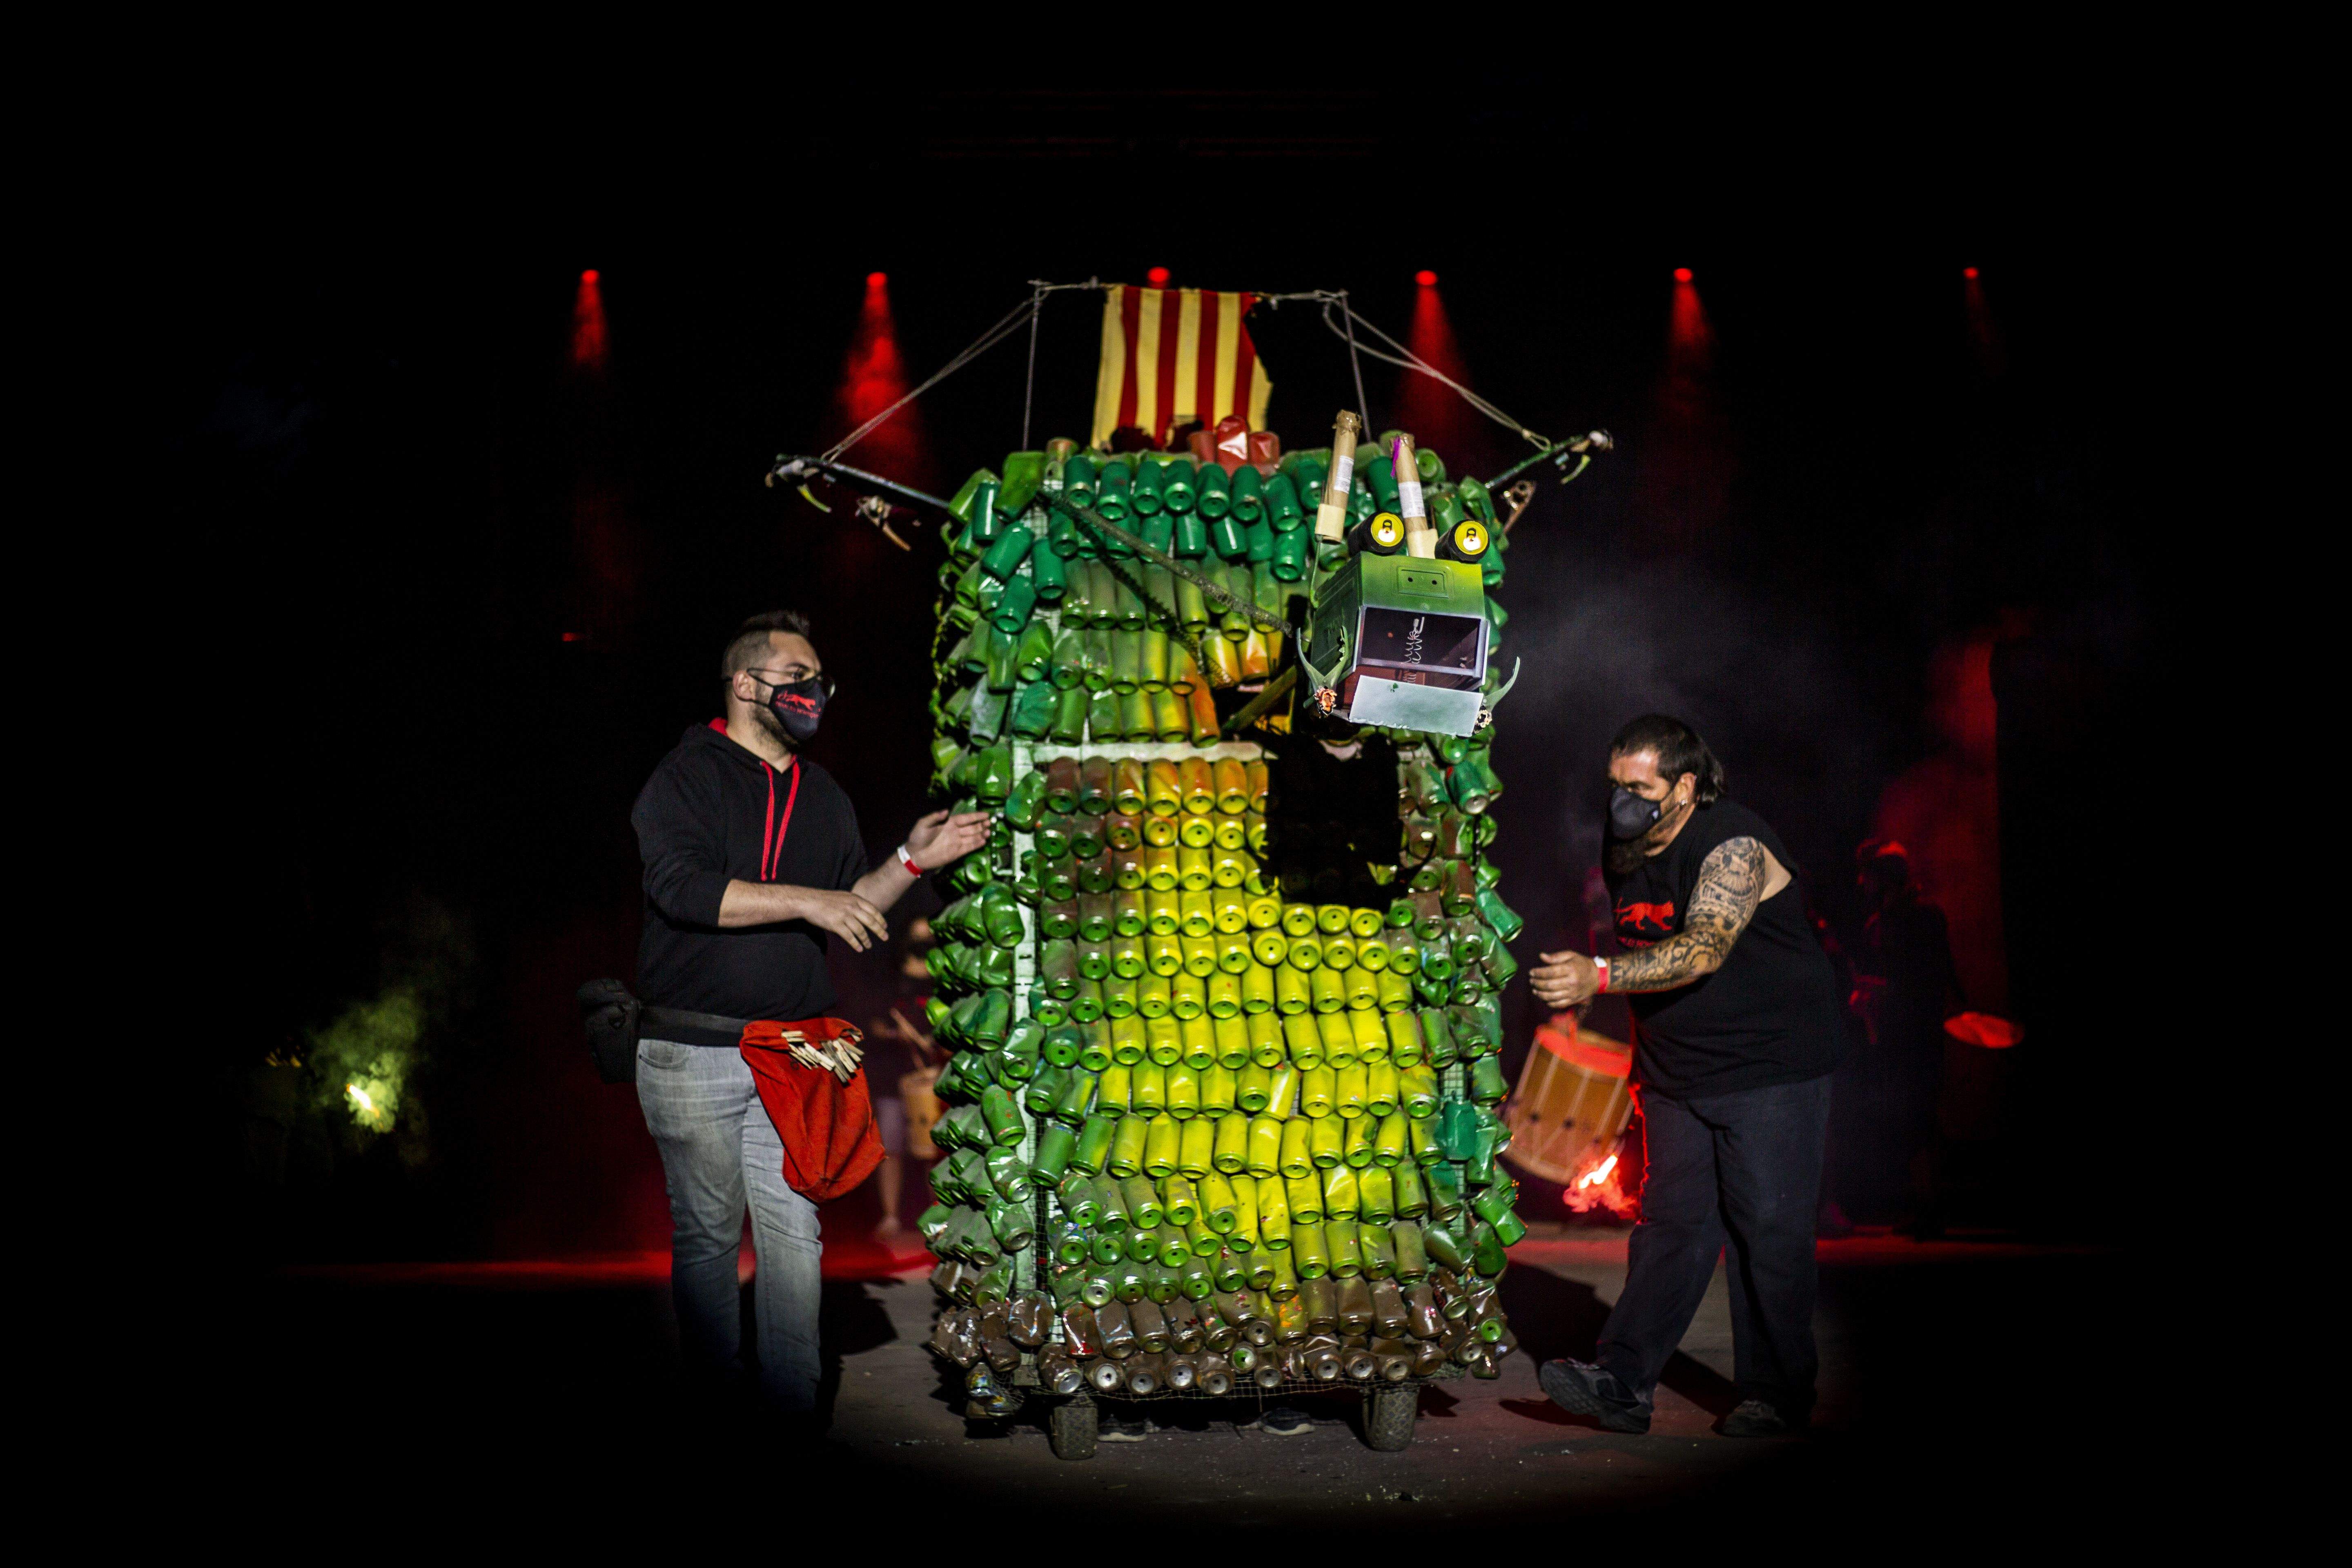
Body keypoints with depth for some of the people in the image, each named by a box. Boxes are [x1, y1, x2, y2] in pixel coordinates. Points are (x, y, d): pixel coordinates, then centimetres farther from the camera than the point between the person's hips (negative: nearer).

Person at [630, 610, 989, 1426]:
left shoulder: (823, 796, 16)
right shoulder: (685, 777, -4)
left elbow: (849, 910, 16)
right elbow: (682, 886, -19)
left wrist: (911, 862, 1)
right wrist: (806, 901, -23)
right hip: (692, 1053, -4)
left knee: (795, 1232, 3)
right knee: (707, 1233, 4)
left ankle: (796, 1411, 11)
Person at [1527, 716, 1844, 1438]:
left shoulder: (1734, 844, -18)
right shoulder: (1623, 852, 6)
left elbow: (1703, 949, -33)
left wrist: (1599, 975, -44)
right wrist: (1645, 1062, 19)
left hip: (1772, 1064, -6)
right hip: (1677, 1074, 6)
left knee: (1769, 1229, -2)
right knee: (1670, 1222, 2)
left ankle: (1777, 1396, 10)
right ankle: (1622, 1384, -1)